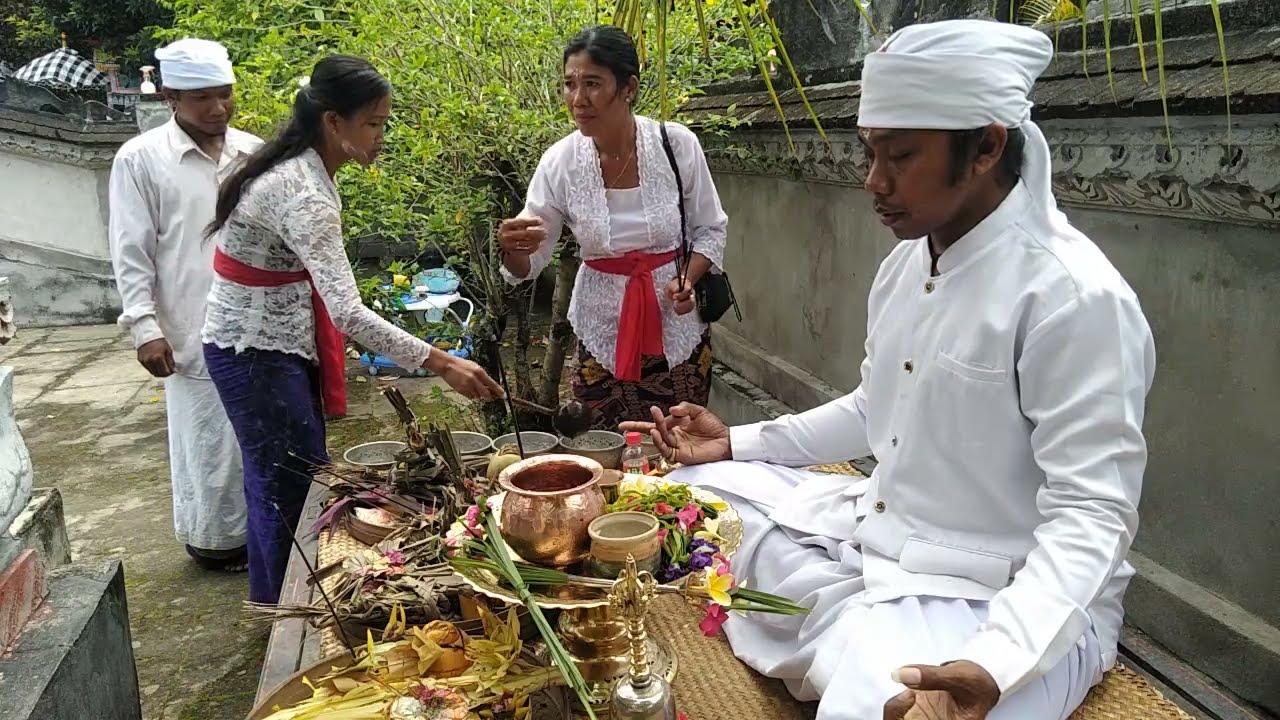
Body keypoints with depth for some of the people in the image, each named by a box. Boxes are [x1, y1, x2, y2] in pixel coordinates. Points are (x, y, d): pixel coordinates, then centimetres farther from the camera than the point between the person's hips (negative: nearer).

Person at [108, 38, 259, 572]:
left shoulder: (252, 151, 7)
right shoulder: (140, 159, -4)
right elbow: (131, 254, -4)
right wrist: (144, 327, -10)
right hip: (195, 332, -4)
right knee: (207, 441, 5)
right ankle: (212, 537, 22)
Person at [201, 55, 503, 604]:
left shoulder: (300, 169, 2)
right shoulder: (302, 194, -28)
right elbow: (348, 312, -36)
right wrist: (442, 364, -37)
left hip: (277, 341, 9)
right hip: (256, 354, -9)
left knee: (281, 480, 19)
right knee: (293, 488, 1)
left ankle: (274, 600, 35)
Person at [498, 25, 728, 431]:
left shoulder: (677, 144, -12)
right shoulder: (559, 162, -11)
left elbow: (710, 230, 2)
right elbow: (529, 264, -4)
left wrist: (689, 281, -16)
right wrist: (511, 247, -26)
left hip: (676, 325, 0)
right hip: (603, 330, 0)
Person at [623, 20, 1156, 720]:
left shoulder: (1074, 296, -22)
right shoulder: (904, 265, 4)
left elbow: (1090, 516, -23)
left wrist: (995, 662, -38)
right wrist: (737, 442, 9)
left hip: (1014, 598, -9)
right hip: (872, 533, 9)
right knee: (692, 490, 9)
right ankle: (852, 638, -4)